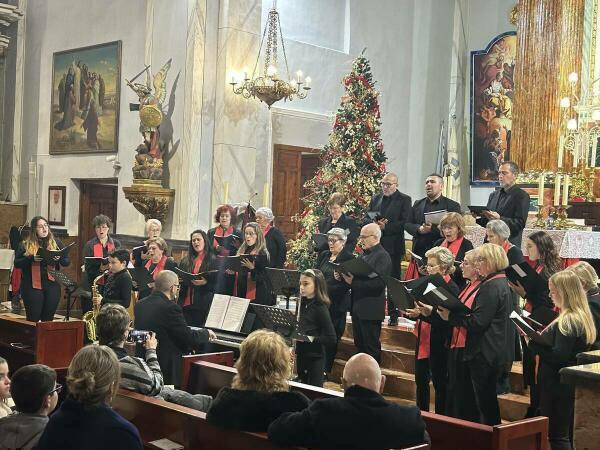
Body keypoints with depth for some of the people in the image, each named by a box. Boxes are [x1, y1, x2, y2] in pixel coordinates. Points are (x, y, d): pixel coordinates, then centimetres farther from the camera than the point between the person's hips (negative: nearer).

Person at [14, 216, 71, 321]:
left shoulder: (56, 243, 9)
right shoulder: (25, 245, 4)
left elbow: (67, 261, 9)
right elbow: (17, 263, -1)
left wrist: (59, 258, -13)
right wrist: (31, 258, -18)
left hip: (52, 286, 2)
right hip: (32, 286, -2)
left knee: (48, 320, 7)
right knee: (33, 320, 0)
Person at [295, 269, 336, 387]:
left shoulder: (320, 308, -14)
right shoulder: (302, 304, 5)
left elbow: (331, 339, -18)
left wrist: (311, 338, -24)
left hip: (315, 359, -7)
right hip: (300, 356, 7)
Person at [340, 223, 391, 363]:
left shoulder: (383, 256, -13)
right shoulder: (363, 254, 14)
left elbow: (379, 283, -23)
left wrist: (354, 282, -26)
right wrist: (343, 276, -2)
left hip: (371, 310, -9)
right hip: (357, 307, 9)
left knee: (371, 348, 0)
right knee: (359, 345, 15)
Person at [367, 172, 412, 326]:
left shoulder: (404, 199, -1)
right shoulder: (375, 199, 16)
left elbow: (404, 223, -10)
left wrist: (385, 227, -18)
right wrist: (374, 224, -6)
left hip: (393, 246, -4)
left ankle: (394, 316, 8)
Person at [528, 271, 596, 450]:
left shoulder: (567, 321, -20)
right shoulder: (582, 317, 11)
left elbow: (558, 356, -26)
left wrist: (533, 343, -18)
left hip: (558, 386, -10)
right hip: (571, 386, 10)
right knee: (566, 434, 17)